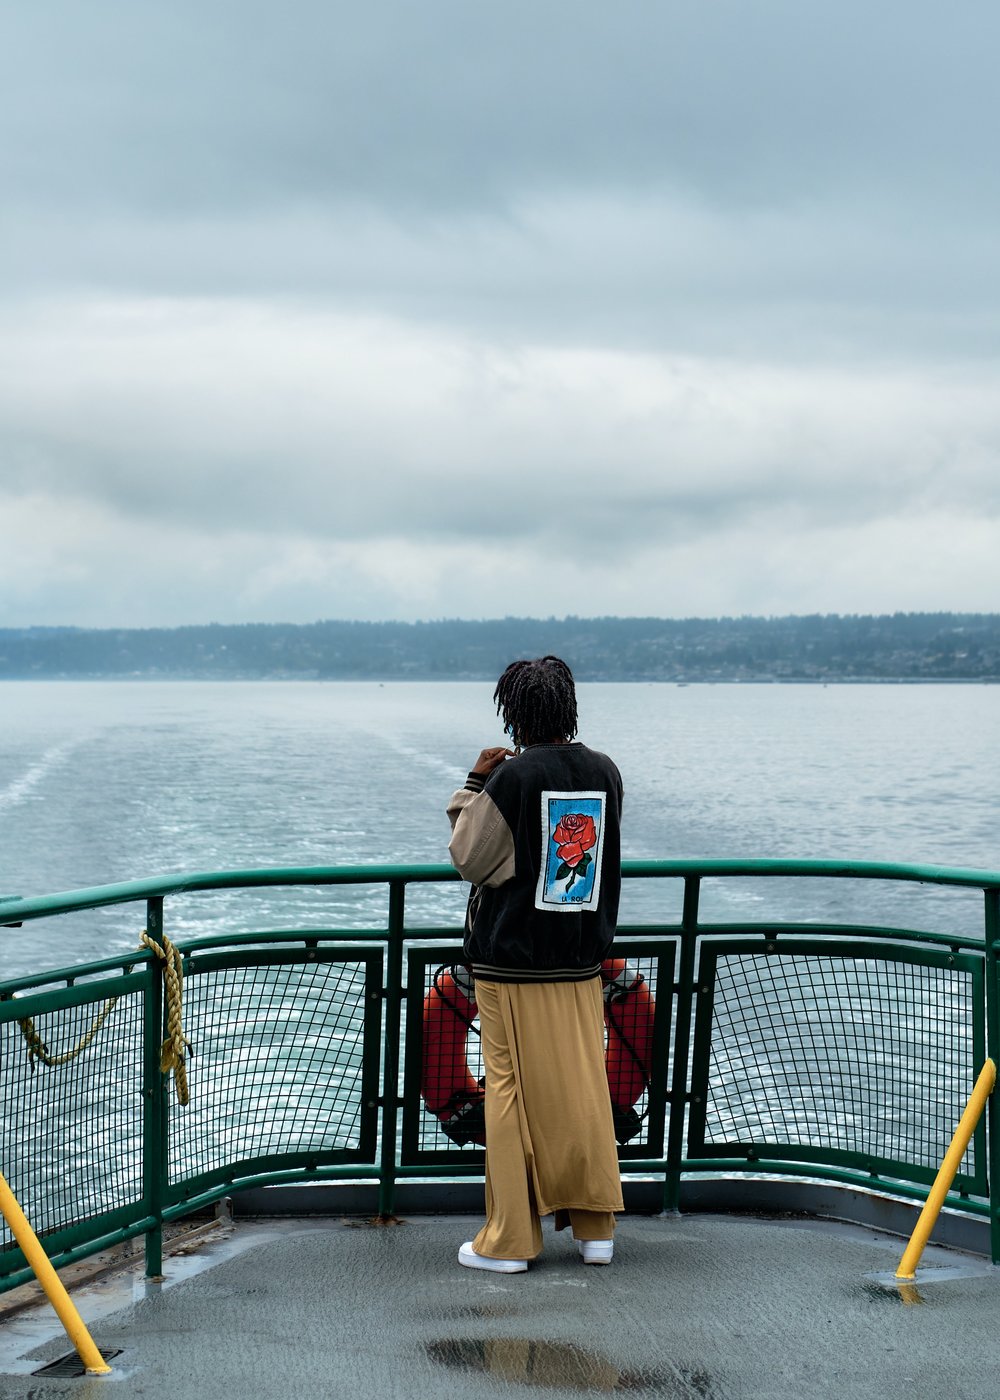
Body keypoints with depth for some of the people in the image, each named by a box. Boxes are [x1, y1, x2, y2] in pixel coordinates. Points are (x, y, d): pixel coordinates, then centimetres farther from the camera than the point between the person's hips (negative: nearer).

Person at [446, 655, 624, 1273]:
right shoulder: (606, 772, 1)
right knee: (585, 1089, 12)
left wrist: (475, 784, 1)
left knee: (513, 1091, 2)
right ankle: (596, 1227, 18)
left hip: (512, 961, -5)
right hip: (583, 964, 5)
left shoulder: (512, 777, -14)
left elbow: (469, 859, -8)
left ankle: (510, 1239, 8)